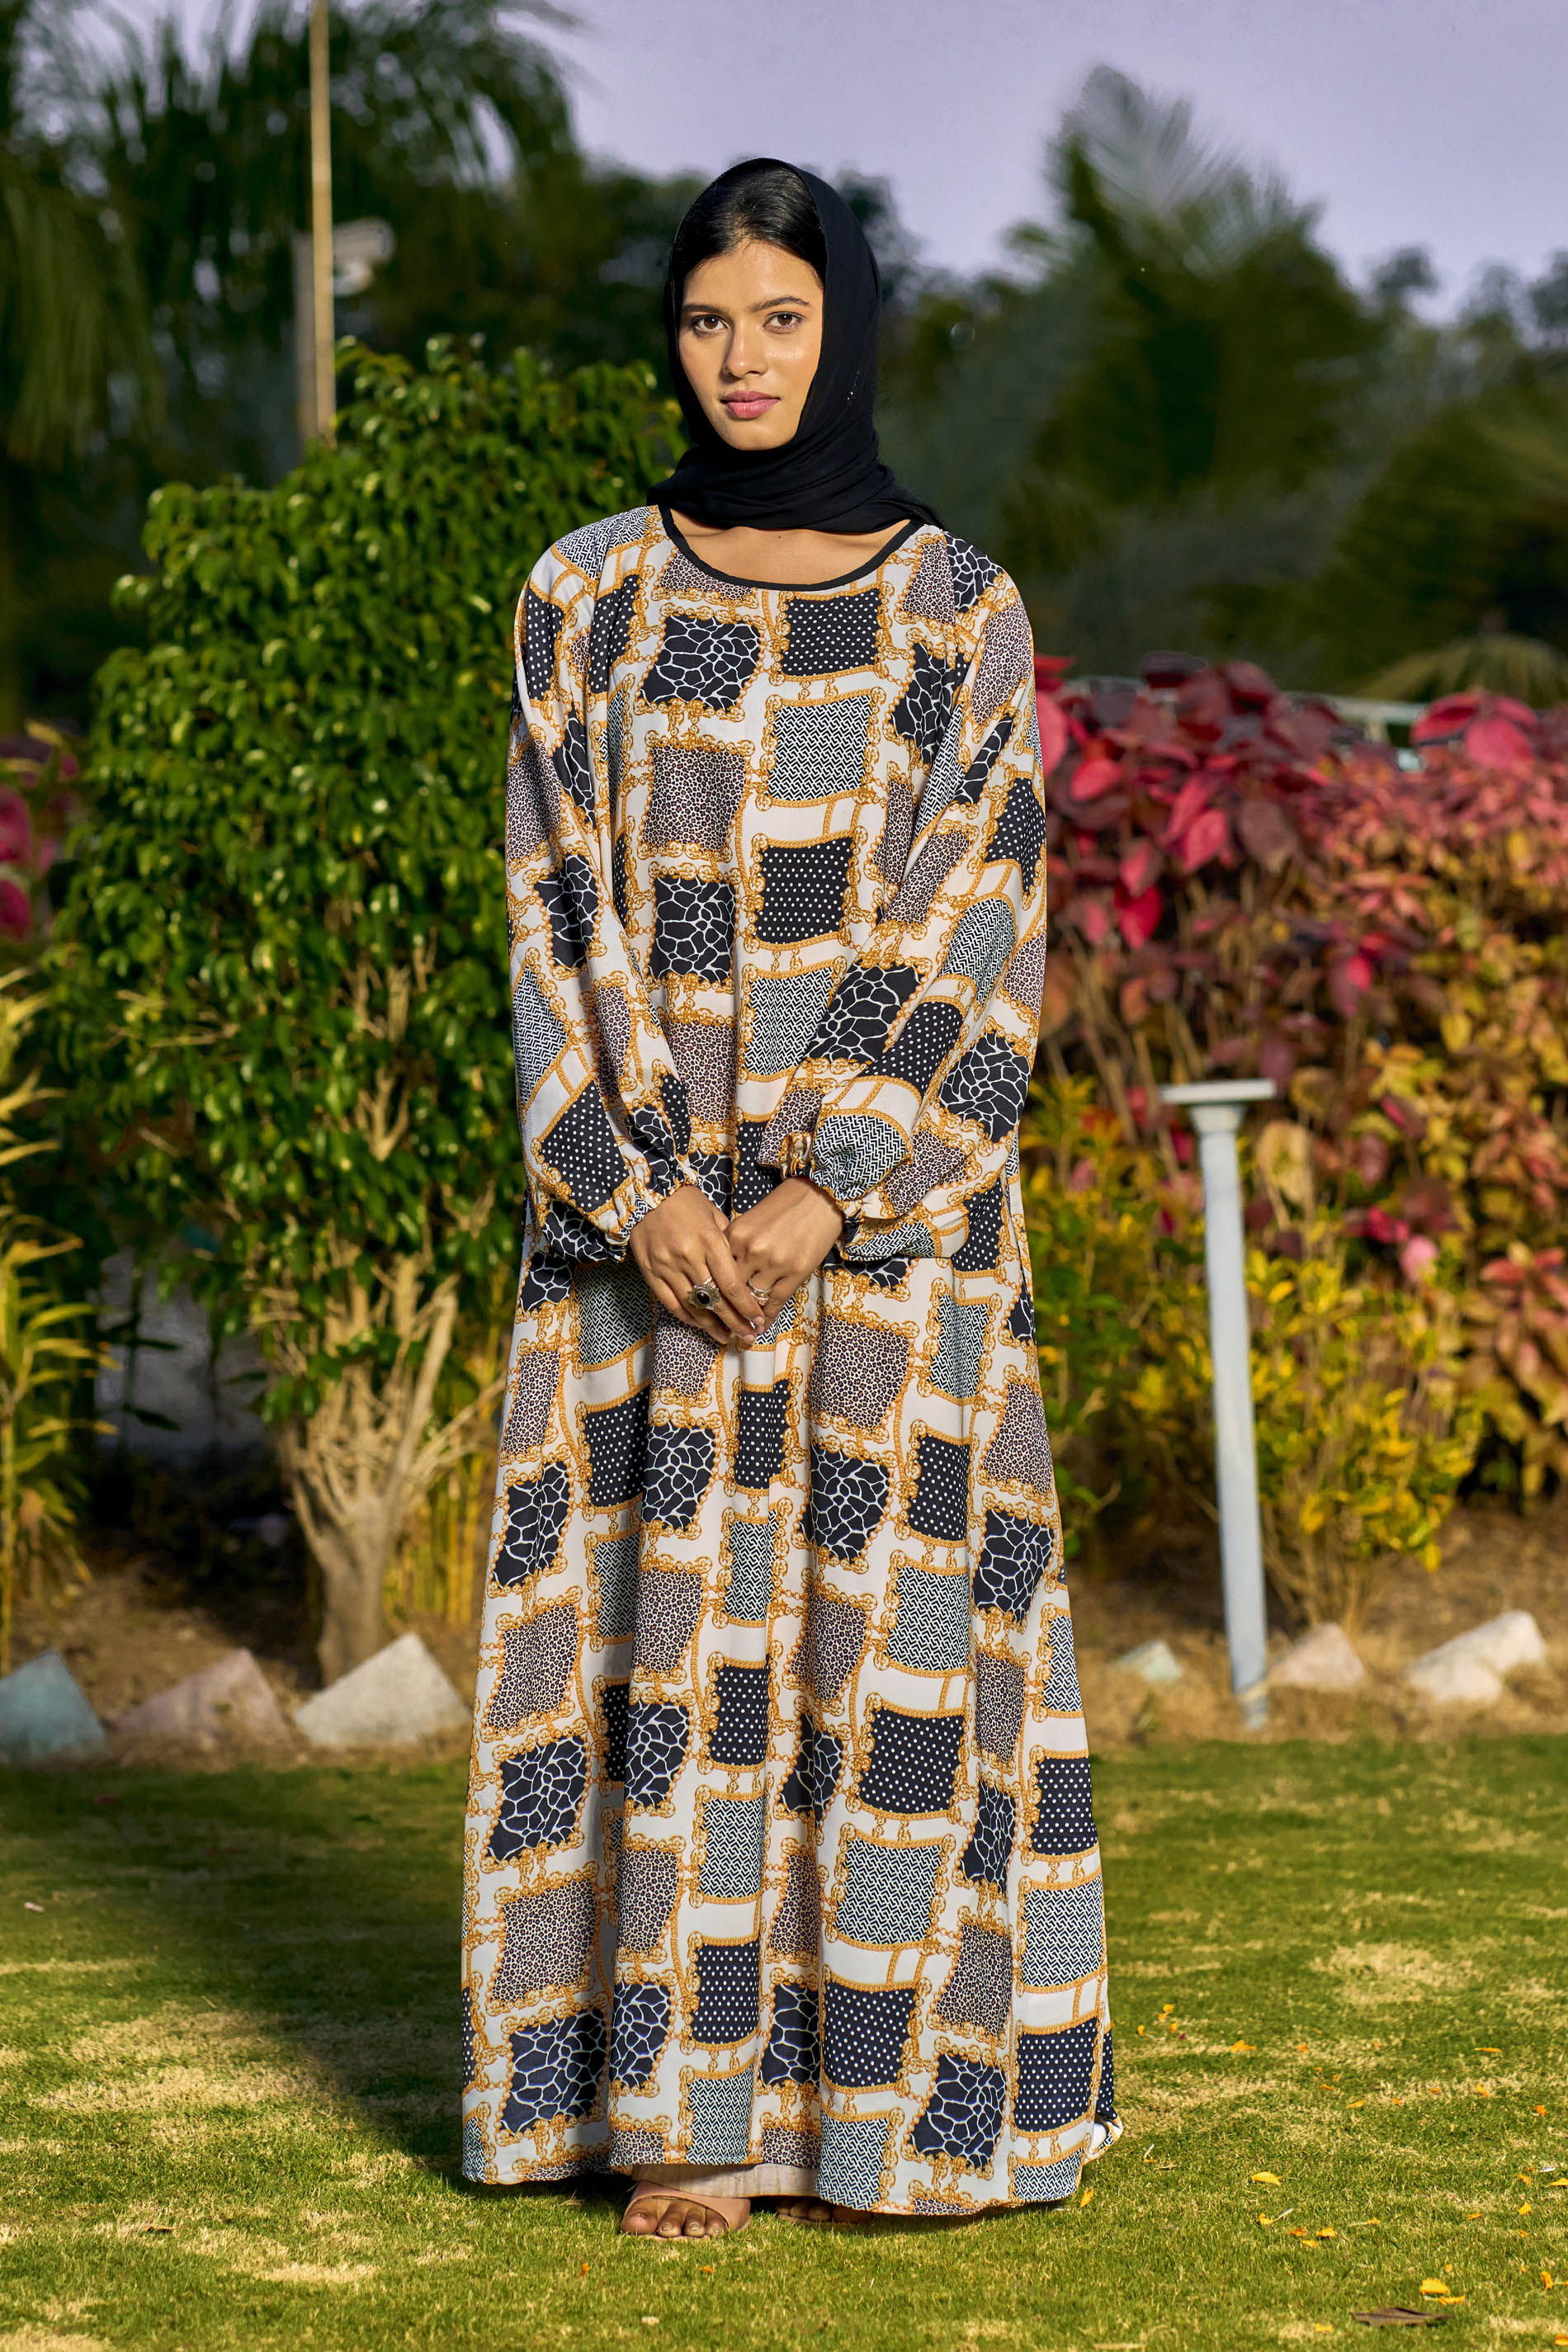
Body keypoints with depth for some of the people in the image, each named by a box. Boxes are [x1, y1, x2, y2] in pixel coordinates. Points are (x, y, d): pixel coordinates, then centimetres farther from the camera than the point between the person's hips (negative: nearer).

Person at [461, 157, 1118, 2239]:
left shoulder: (961, 608, 1)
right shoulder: (587, 596, 4)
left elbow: (982, 933, -5)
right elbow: (559, 912, 0)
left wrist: (823, 1209, -15)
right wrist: (644, 1199, -13)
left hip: (890, 1194, -1)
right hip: (649, 1192, 1)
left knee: (889, 1626, 0)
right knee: (668, 1626, 0)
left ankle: (892, 2088, 11)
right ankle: (681, 2102, 9)